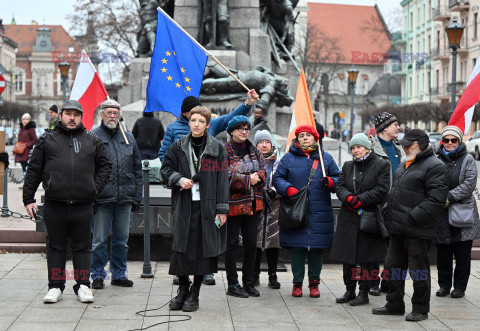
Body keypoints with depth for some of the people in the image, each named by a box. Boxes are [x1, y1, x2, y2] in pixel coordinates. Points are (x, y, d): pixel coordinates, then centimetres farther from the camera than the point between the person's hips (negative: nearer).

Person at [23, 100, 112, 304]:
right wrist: (28, 199, 5)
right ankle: (55, 287, 14)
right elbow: (34, 170, 9)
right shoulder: (47, 140, 9)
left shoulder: (92, 141, 12)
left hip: (83, 205, 1)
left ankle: (83, 286, 13)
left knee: (82, 248, 5)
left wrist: (97, 186, 3)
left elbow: (104, 165, 20)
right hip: (54, 205, 0)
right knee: (56, 247, 7)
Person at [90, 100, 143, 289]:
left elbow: (137, 169, 16)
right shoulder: (92, 137, 0)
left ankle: (119, 274, 20)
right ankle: (98, 275, 12)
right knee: (99, 239, 1)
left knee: (121, 239, 10)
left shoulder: (128, 138, 13)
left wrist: (137, 196, 9)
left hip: (125, 199, 4)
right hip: (102, 198, -4)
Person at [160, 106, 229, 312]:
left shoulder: (217, 148, 3)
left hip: (207, 206, -1)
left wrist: (222, 209, -5)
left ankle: (194, 294, 11)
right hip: (183, 206, 1)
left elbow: (222, 180, 1)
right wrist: (179, 179, -10)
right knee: (182, 248, -1)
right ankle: (183, 290, 15)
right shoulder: (178, 147, 8)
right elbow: (166, 169, 12)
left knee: (203, 248, 1)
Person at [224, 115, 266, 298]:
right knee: (232, 243, 0)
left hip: (253, 204, 6)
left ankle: (249, 283, 18)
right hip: (233, 203, -6)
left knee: (251, 242, 9)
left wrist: (258, 177, -11)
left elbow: (263, 169, 10)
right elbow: (226, 176, -17)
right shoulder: (225, 151, -7)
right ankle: (232, 284, 6)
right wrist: (248, 180, -16)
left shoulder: (253, 150, 14)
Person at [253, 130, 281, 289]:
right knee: (255, 240, 0)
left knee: (273, 240, -1)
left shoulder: (279, 162, 10)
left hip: (273, 206, 1)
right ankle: (254, 275, 11)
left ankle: (273, 276, 6)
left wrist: (274, 191, -10)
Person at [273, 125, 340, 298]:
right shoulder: (289, 158, 7)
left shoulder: (326, 158, 11)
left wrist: (331, 182, -9)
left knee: (317, 248, 3)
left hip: (320, 211, 1)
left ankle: (314, 282, 16)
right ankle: (297, 283, 11)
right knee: (297, 248, 0)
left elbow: (339, 178, 14)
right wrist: (288, 189, -12)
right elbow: (278, 178, 6)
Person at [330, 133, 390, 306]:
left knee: (365, 257, 0)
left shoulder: (382, 165, -1)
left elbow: (382, 190, -10)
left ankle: (364, 293, 7)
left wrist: (360, 200, -16)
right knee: (347, 256, 6)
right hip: (348, 218, 5)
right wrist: (348, 197, -15)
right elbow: (340, 186, 7)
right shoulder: (348, 166, 14)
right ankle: (350, 291, 17)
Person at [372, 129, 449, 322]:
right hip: (398, 229, 9)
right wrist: (390, 215, 15)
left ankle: (420, 309, 11)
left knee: (418, 270, 0)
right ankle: (395, 305, 26)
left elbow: (435, 199, -19)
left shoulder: (435, 167, -11)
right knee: (393, 266, 14)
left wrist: (413, 217, -22)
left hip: (417, 230, -9)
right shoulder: (404, 165, 18)